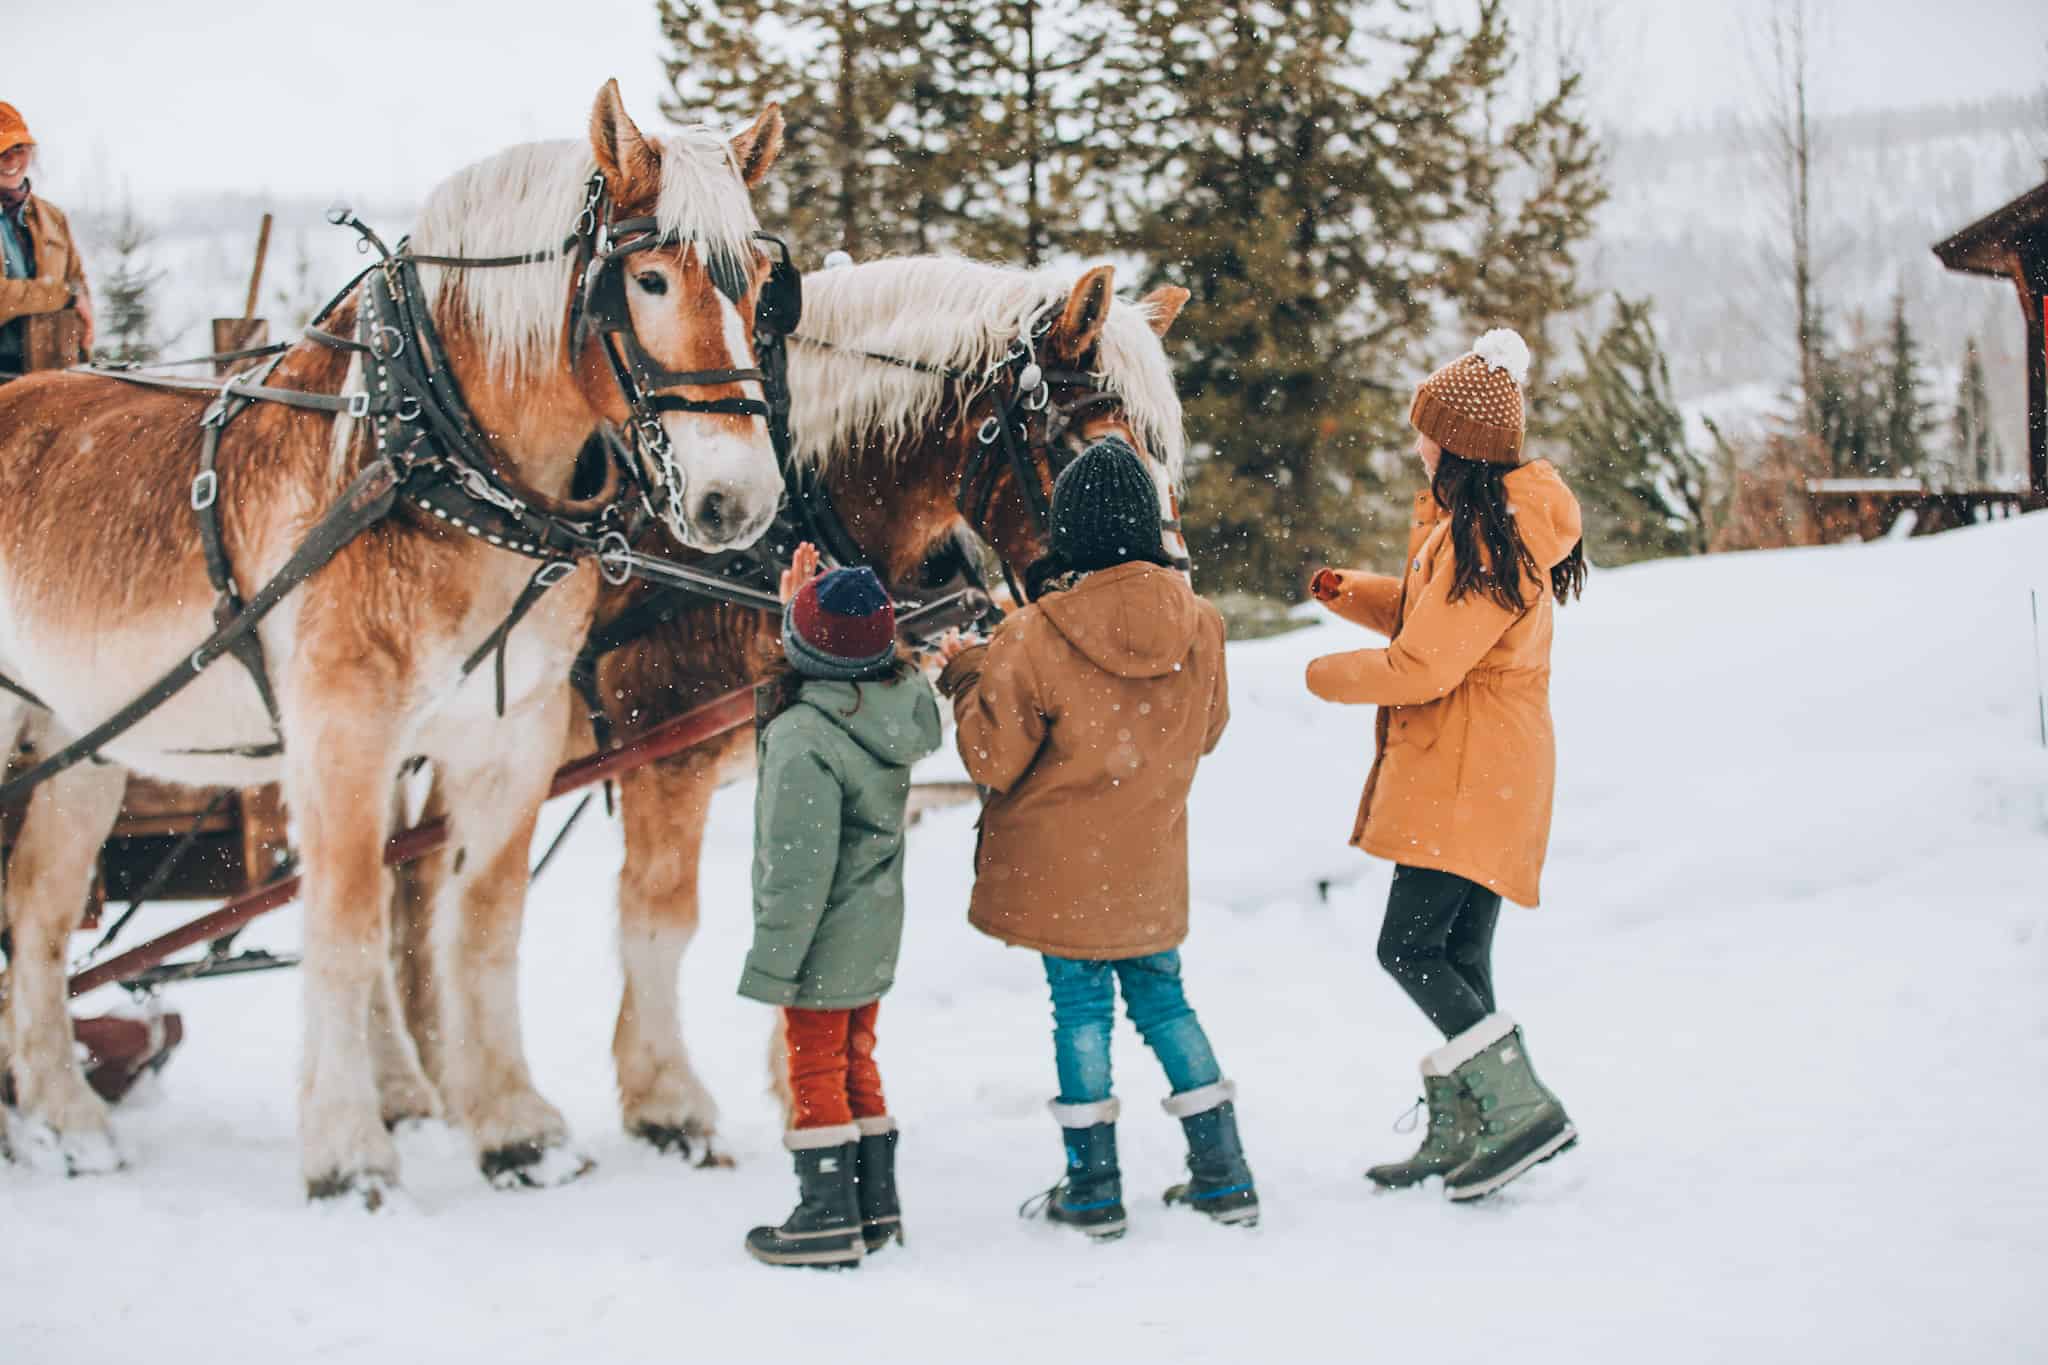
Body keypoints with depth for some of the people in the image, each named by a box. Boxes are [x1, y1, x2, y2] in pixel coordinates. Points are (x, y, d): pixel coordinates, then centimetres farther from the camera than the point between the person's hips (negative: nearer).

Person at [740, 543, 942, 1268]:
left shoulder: (803, 738, -26)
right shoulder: (895, 706, -6)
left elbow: (799, 868, -24)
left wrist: (770, 963, -15)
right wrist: (804, 601, 23)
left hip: (826, 942, -8)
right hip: (877, 935, 8)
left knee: (815, 1070, 5)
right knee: (856, 1061, 19)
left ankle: (829, 1216, 10)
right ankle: (875, 1205, 26)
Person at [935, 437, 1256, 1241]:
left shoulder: (1036, 640, -20)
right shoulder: (1197, 626, -6)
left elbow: (992, 759, -12)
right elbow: (1207, 730, 9)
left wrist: (966, 675, 3)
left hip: (1064, 861, -4)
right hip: (1152, 859, 4)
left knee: (1081, 1007, 6)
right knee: (1161, 999, 15)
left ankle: (1093, 1189, 10)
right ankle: (1223, 1175, 17)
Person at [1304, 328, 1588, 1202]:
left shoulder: (1489, 537, -19)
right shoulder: (1471, 517, 14)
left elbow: (1423, 666, -21)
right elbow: (1429, 615, 26)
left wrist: (1325, 676, -4)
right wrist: (1349, 592, 9)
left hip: (1469, 775, -11)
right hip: (1473, 777, 11)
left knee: (1409, 947, -12)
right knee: (1456, 958, 12)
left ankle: (1527, 1110, -13)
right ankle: (1458, 1136, 17)